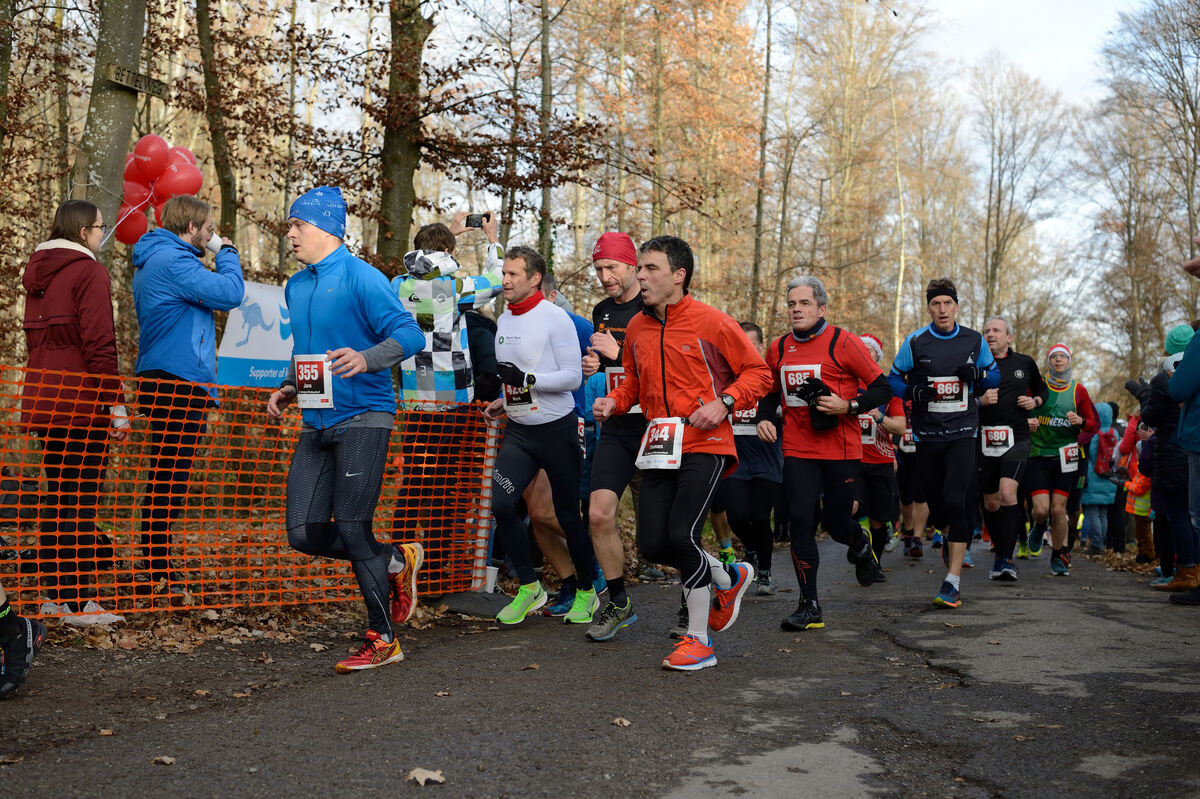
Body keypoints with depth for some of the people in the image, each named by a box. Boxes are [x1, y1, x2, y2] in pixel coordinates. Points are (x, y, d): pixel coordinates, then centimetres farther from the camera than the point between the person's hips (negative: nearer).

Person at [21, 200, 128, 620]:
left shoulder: (38, 271, 19)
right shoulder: (89, 271, -8)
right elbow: (99, 344, -16)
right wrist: (115, 403, -14)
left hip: (45, 400, 8)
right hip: (82, 400, -8)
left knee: (54, 497, 12)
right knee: (81, 499, -6)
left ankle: (53, 596, 16)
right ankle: (79, 600, -5)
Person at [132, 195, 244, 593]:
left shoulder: (152, 260, 22)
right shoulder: (172, 260, -13)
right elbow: (230, 293, -18)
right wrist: (227, 253, -4)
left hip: (161, 378, 11)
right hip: (179, 381, -11)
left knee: (166, 477, 14)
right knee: (169, 479, -9)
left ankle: (158, 567, 21)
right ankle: (155, 573, -8)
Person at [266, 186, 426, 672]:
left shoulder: (360, 277, -9)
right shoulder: (295, 287, 16)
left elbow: (409, 333, -16)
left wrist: (366, 358, -33)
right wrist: (289, 388, 13)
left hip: (362, 418, -8)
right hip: (316, 424, 8)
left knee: (352, 530, -9)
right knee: (305, 535, 1)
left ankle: (383, 640, 6)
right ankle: (395, 562, 23)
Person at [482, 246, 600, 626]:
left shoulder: (555, 317, -12)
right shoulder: (503, 320, 10)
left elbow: (573, 377, -16)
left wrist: (527, 379, -25)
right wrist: (503, 401, 10)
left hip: (557, 428, -6)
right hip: (518, 430, 6)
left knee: (568, 515, 3)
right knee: (502, 504, -8)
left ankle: (586, 593, 22)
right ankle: (529, 588, 8)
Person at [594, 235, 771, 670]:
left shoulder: (712, 322, -7)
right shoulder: (636, 328, 10)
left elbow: (758, 372, -1)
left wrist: (724, 403, -16)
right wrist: (614, 401, 3)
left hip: (704, 445, -6)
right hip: (659, 450, 6)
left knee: (681, 535, -17)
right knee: (652, 545, -2)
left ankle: (698, 640, 6)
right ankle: (727, 578, 28)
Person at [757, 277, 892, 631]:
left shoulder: (843, 342, -7)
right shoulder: (779, 349, 8)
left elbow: (883, 388, -4)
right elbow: (770, 392, 24)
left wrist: (848, 406, -18)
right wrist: (764, 419, 5)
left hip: (841, 449, -3)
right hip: (798, 450, 3)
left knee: (836, 522, 3)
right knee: (800, 520, -7)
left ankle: (861, 546, 42)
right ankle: (809, 607, 2)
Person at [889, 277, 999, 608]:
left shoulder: (974, 341, 4)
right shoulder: (915, 342, 0)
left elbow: (994, 375, 15)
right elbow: (894, 379, 7)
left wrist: (977, 376, -8)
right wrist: (914, 391, -14)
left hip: (962, 434, -1)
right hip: (927, 435, 1)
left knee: (955, 502, -15)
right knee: (936, 506, 8)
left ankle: (953, 581, -11)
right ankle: (951, 539, 45)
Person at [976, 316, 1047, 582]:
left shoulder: (1025, 363, 10)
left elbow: (1043, 390, 25)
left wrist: (1035, 401, 3)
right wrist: (980, 400, -11)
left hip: (1016, 438, -1)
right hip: (985, 438, 1)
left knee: (1008, 493, -20)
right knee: (991, 503, 7)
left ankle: (1006, 559, -16)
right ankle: (1000, 553, 24)